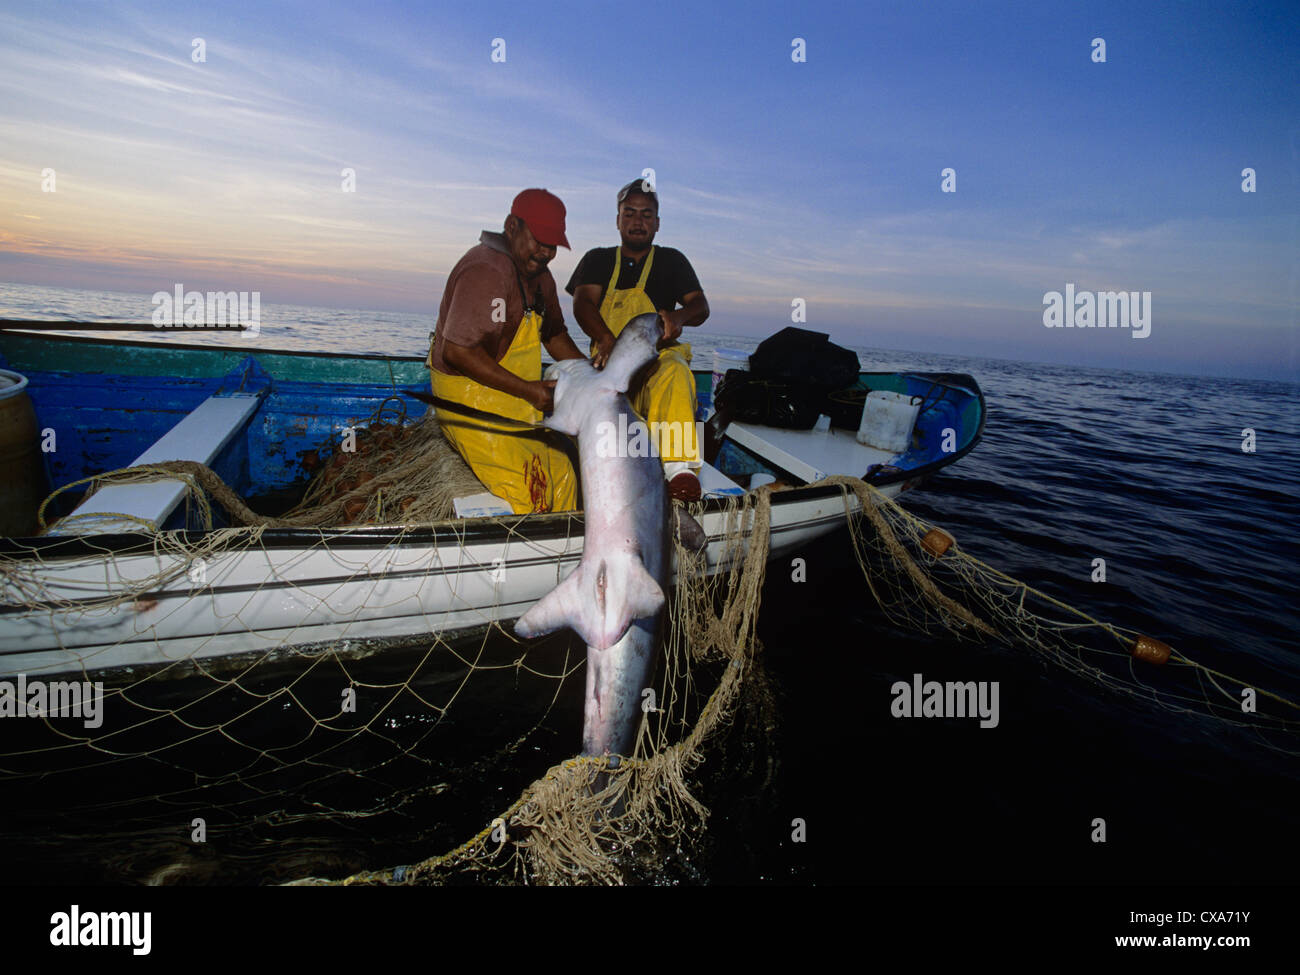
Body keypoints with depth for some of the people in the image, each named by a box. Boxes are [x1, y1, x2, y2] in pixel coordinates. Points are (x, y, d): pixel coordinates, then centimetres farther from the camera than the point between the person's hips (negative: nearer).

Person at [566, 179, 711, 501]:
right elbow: (582, 303, 1)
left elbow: (701, 305, 5)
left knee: (675, 372, -38)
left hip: (659, 356, -1)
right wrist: (607, 340, -23)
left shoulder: (672, 261, 19)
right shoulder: (598, 260, 20)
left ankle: (679, 465, -50)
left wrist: (678, 317, -23)